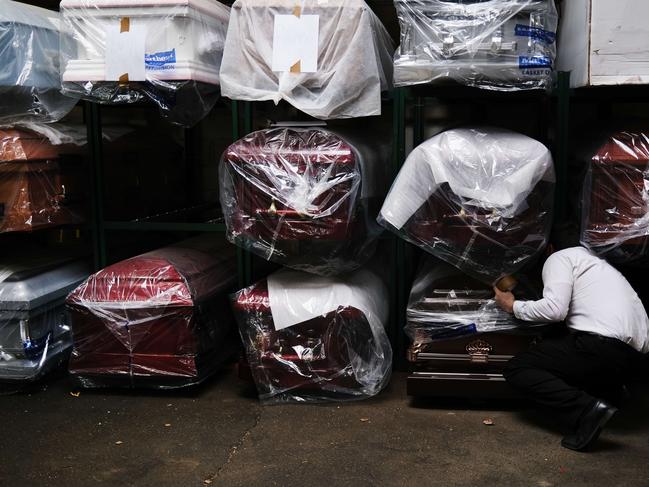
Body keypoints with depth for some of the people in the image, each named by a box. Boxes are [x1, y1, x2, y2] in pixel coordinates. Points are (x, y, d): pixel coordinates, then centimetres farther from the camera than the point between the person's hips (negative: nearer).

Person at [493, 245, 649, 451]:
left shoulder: (560, 257, 7)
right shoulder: (591, 260, 34)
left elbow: (554, 309, -10)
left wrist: (513, 306, 6)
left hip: (600, 344, -9)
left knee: (516, 369, -1)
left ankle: (587, 408, -18)